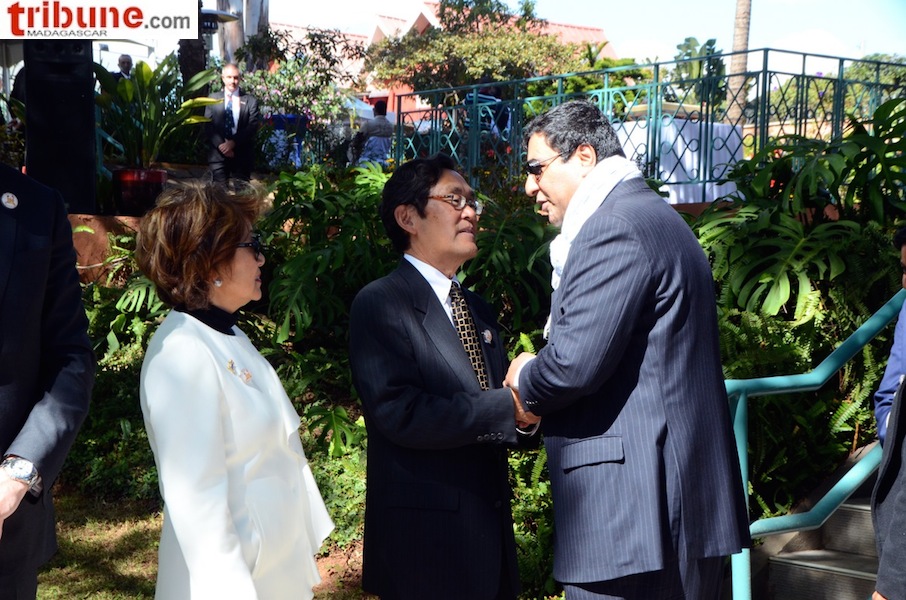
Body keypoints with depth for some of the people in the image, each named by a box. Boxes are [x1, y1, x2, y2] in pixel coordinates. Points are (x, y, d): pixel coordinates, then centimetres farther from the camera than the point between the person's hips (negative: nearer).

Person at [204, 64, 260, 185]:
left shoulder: (250, 101, 5)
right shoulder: (213, 99, 9)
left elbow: (253, 126, -3)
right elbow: (208, 126, 3)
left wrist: (233, 142, -14)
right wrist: (220, 145, -11)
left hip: (242, 155, 0)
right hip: (218, 154, 1)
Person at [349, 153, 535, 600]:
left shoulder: (478, 310, 17)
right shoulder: (379, 304, -8)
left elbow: (498, 423, 14)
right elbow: (400, 414, -21)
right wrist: (511, 406, -18)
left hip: (490, 529, 7)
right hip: (426, 540, -7)